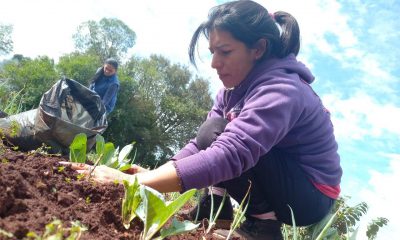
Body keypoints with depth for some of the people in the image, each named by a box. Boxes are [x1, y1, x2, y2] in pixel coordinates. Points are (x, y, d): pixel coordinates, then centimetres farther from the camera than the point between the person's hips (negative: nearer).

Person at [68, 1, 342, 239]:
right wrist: (154, 174, -20)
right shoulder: (236, 88, -1)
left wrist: (133, 181, -43)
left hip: (311, 196, -8)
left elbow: (229, 155, -42)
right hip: (278, 186, 8)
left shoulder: (281, 91, -29)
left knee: (217, 133, -25)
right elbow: (200, 144, -4)